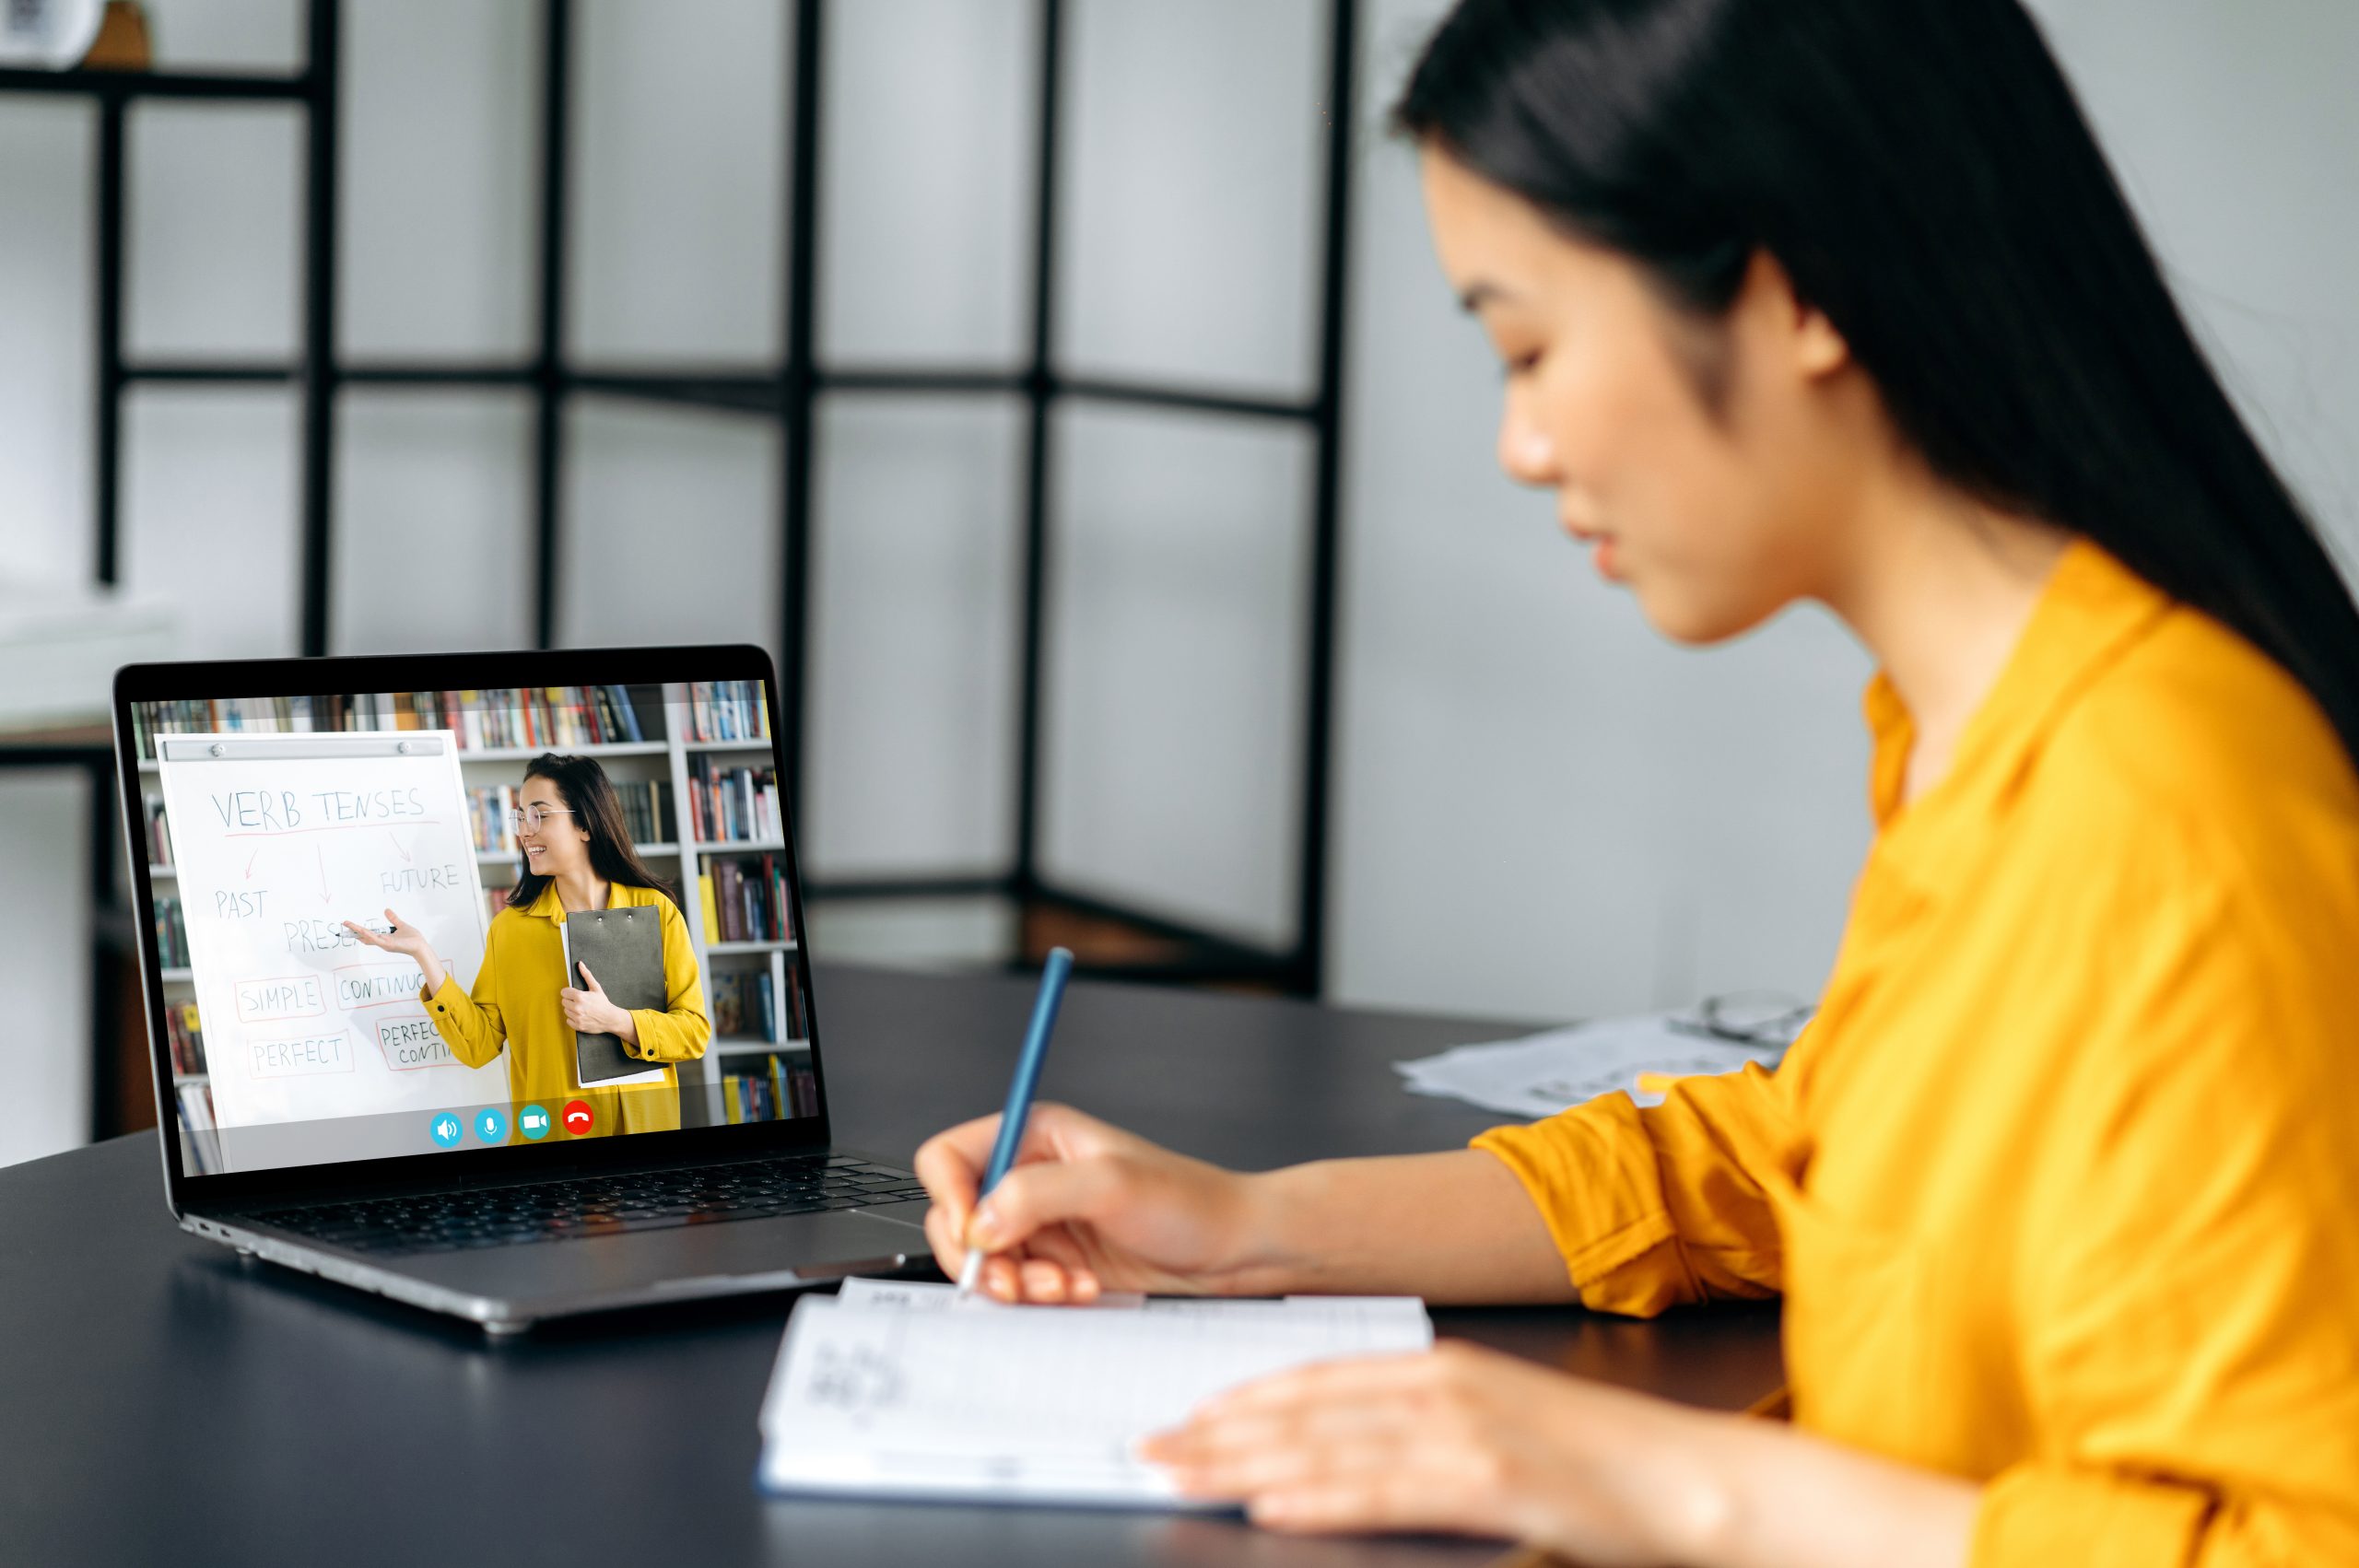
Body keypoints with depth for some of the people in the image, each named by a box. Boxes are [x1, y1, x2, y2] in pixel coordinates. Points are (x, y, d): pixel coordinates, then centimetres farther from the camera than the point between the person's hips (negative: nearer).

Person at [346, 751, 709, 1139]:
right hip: (546, 1134, 1)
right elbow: (480, 1044, -3)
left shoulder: (654, 911, -3)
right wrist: (424, 955, -10)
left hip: (644, 1124, -1)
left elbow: (695, 1031, -4)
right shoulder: (510, 927, 3)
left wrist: (616, 1020, -19)